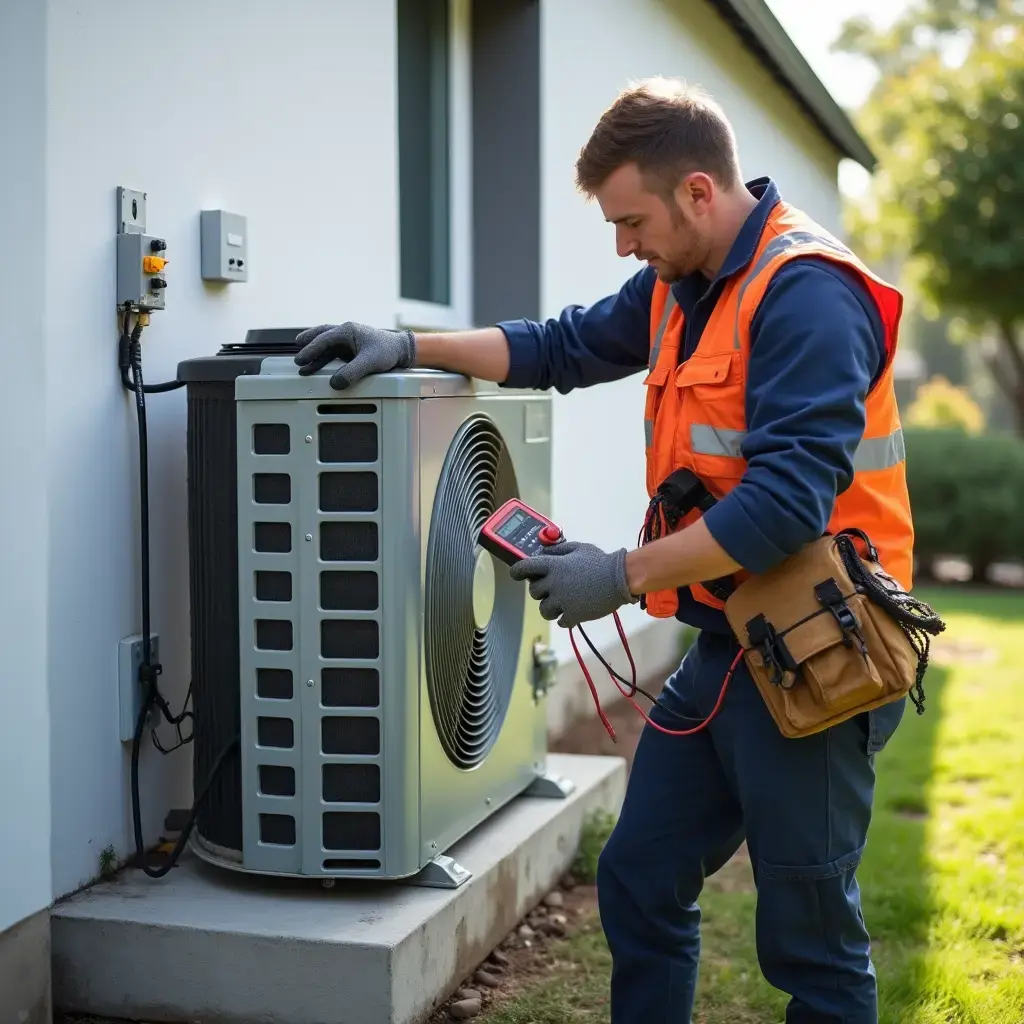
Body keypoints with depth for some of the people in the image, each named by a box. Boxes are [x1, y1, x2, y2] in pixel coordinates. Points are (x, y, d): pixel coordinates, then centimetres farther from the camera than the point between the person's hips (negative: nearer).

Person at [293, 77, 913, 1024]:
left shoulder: (807, 296, -19)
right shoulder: (680, 285, 10)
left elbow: (790, 501, -27)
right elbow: (563, 347, 19)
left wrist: (624, 576, -21)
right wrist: (410, 347, 10)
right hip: (725, 644, 9)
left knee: (808, 941, 4)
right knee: (639, 883, 14)